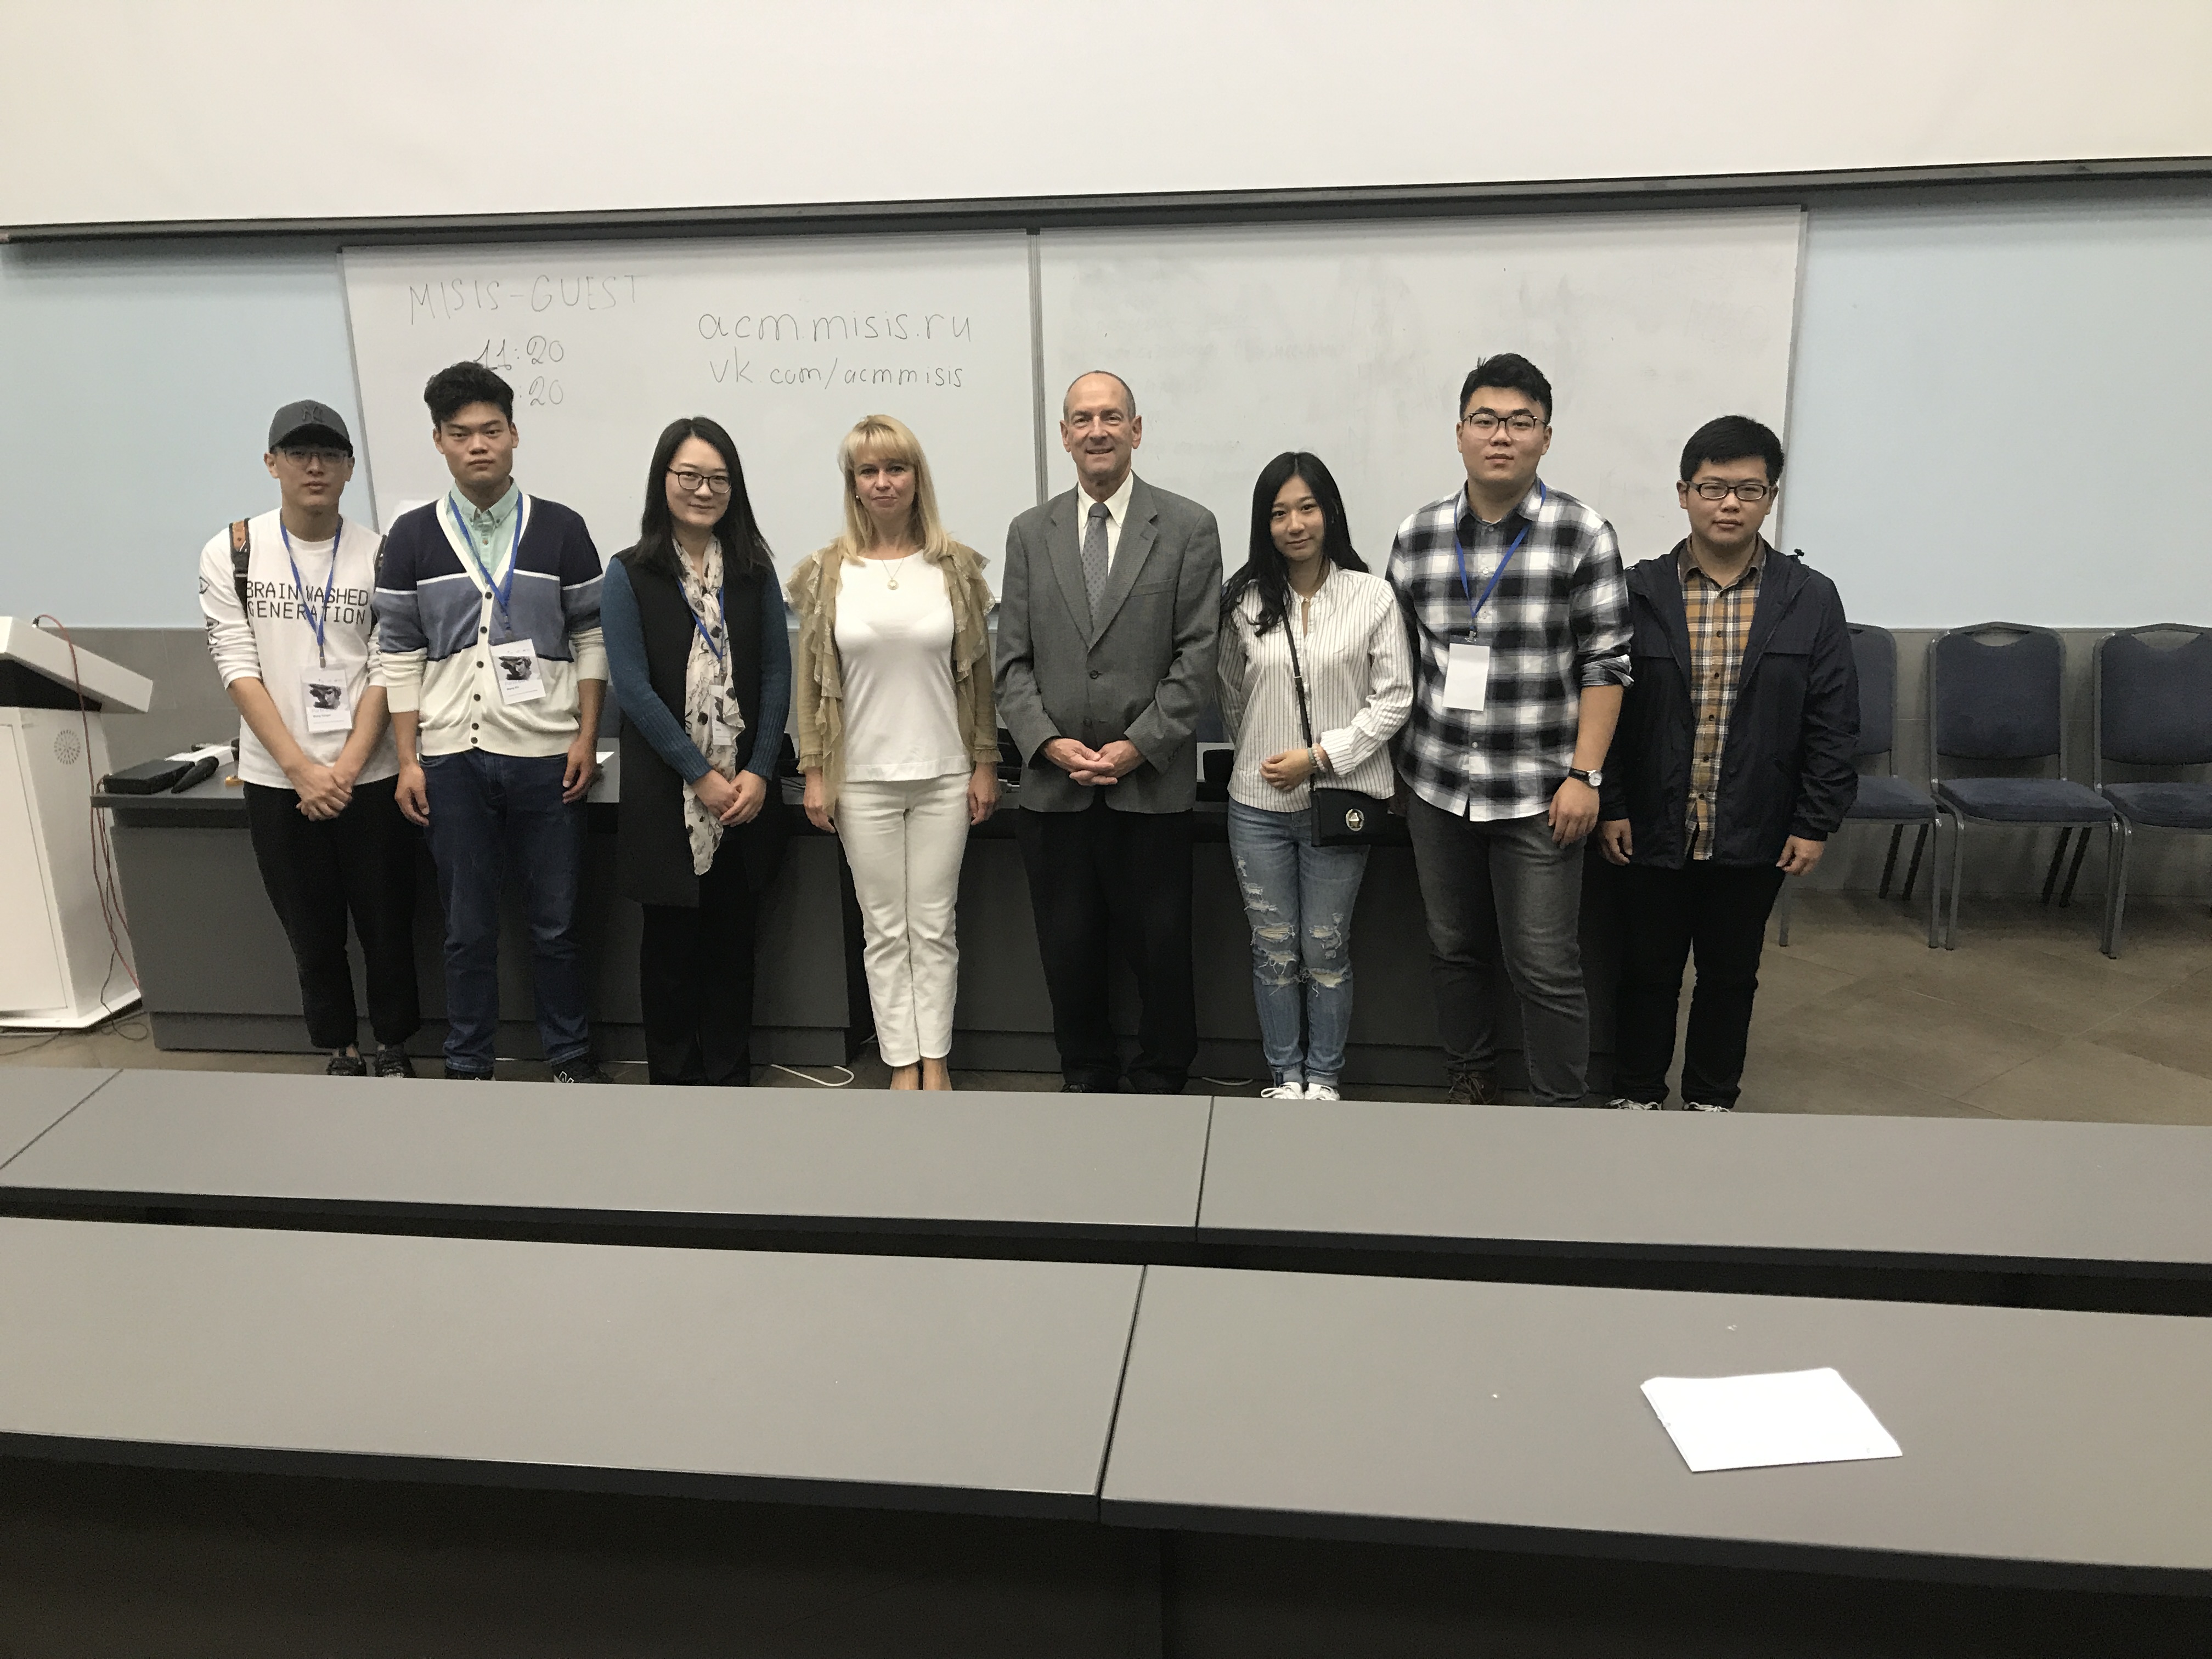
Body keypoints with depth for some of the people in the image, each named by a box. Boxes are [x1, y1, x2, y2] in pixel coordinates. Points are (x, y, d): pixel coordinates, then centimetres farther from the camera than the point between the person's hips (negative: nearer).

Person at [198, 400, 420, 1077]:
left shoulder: (380, 555, -2)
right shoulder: (230, 554, -1)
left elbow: (385, 673, -4)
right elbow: (238, 670, -5)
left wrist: (346, 769, -12)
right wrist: (303, 769, -13)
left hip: (369, 776, 0)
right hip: (277, 780, 1)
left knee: (386, 924, 7)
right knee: (313, 932, 11)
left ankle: (393, 1048, 25)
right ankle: (341, 1052, 27)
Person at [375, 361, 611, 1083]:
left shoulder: (560, 530, 2)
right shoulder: (412, 537, 4)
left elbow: (591, 639, 4)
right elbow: (400, 656, 5)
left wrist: (587, 737, -4)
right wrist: (408, 760, 0)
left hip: (546, 755, -1)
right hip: (452, 759, 1)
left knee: (556, 920, 8)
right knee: (468, 926, 9)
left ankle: (570, 1053, 24)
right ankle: (468, 1064, 23)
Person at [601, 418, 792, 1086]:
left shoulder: (754, 570, 7)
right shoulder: (630, 574, -2)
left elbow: (776, 673, 3)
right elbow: (633, 687, -8)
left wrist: (757, 772, -9)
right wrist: (701, 774, -13)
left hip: (746, 791, 3)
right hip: (666, 794, -2)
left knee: (733, 937, 10)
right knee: (671, 939, 7)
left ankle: (730, 1074, 23)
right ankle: (673, 1075, 21)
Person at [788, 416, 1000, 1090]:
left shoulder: (955, 565, 1)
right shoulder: (828, 572, 1)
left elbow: (978, 670, 4)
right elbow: (810, 678, 3)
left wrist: (985, 764, 1)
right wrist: (814, 772, 0)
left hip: (944, 775, 0)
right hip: (863, 778, 0)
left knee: (935, 926, 7)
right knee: (885, 930, 6)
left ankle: (935, 1061, 18)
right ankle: (903, 1064, 17)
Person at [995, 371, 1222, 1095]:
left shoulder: (1188, 529, 2)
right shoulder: (1029, 533, 10)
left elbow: (1196, 657, -4)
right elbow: (1013, 661, 7)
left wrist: (1137, 746, -12)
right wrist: (1047, 742, -7)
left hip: (1152, 785, -2)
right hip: (1054, 785, 3)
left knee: (1160, 947, 6)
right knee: (1068, 949, 10)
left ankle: (1160, 1081, 25)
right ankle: (1085, 1076, 28)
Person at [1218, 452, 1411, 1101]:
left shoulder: (1372, 597, -4)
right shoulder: (1244, 600, 2)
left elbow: (1393, 699, -6)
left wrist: (1321, 755, -12)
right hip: (1258, 804, 2)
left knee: (1326, 951, 8)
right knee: (1274, 951, 9)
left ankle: (1323, 1077, 22)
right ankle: (1285, 1076, 23)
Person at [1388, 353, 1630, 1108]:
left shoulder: (1583, 535, -6)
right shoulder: (1417, 536, 4)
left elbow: (1606, 665, -5)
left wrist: (1584, 774, -11)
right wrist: (1388, 765, 10)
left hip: (1536, 792, -3)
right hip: (1435, 788, 4)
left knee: (1546, 968, 2)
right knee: (1454, 951, 16)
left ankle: (1561, 1109, 18)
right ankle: (1468, 1081, 35)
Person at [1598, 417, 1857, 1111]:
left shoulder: (1811, 599, -2)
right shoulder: (1638, 592, -3)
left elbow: (1834, 722, 0)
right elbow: (1605, 707, -2)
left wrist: (1815, 823, -3)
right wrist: (1609, 806, -5)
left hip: (1754, 837, 1)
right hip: (1653, 829, 0)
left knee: (1731, 975, 15)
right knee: (1648, 970, 12)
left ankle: (1713, 1099, 33)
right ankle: (1637, 1095, 31)